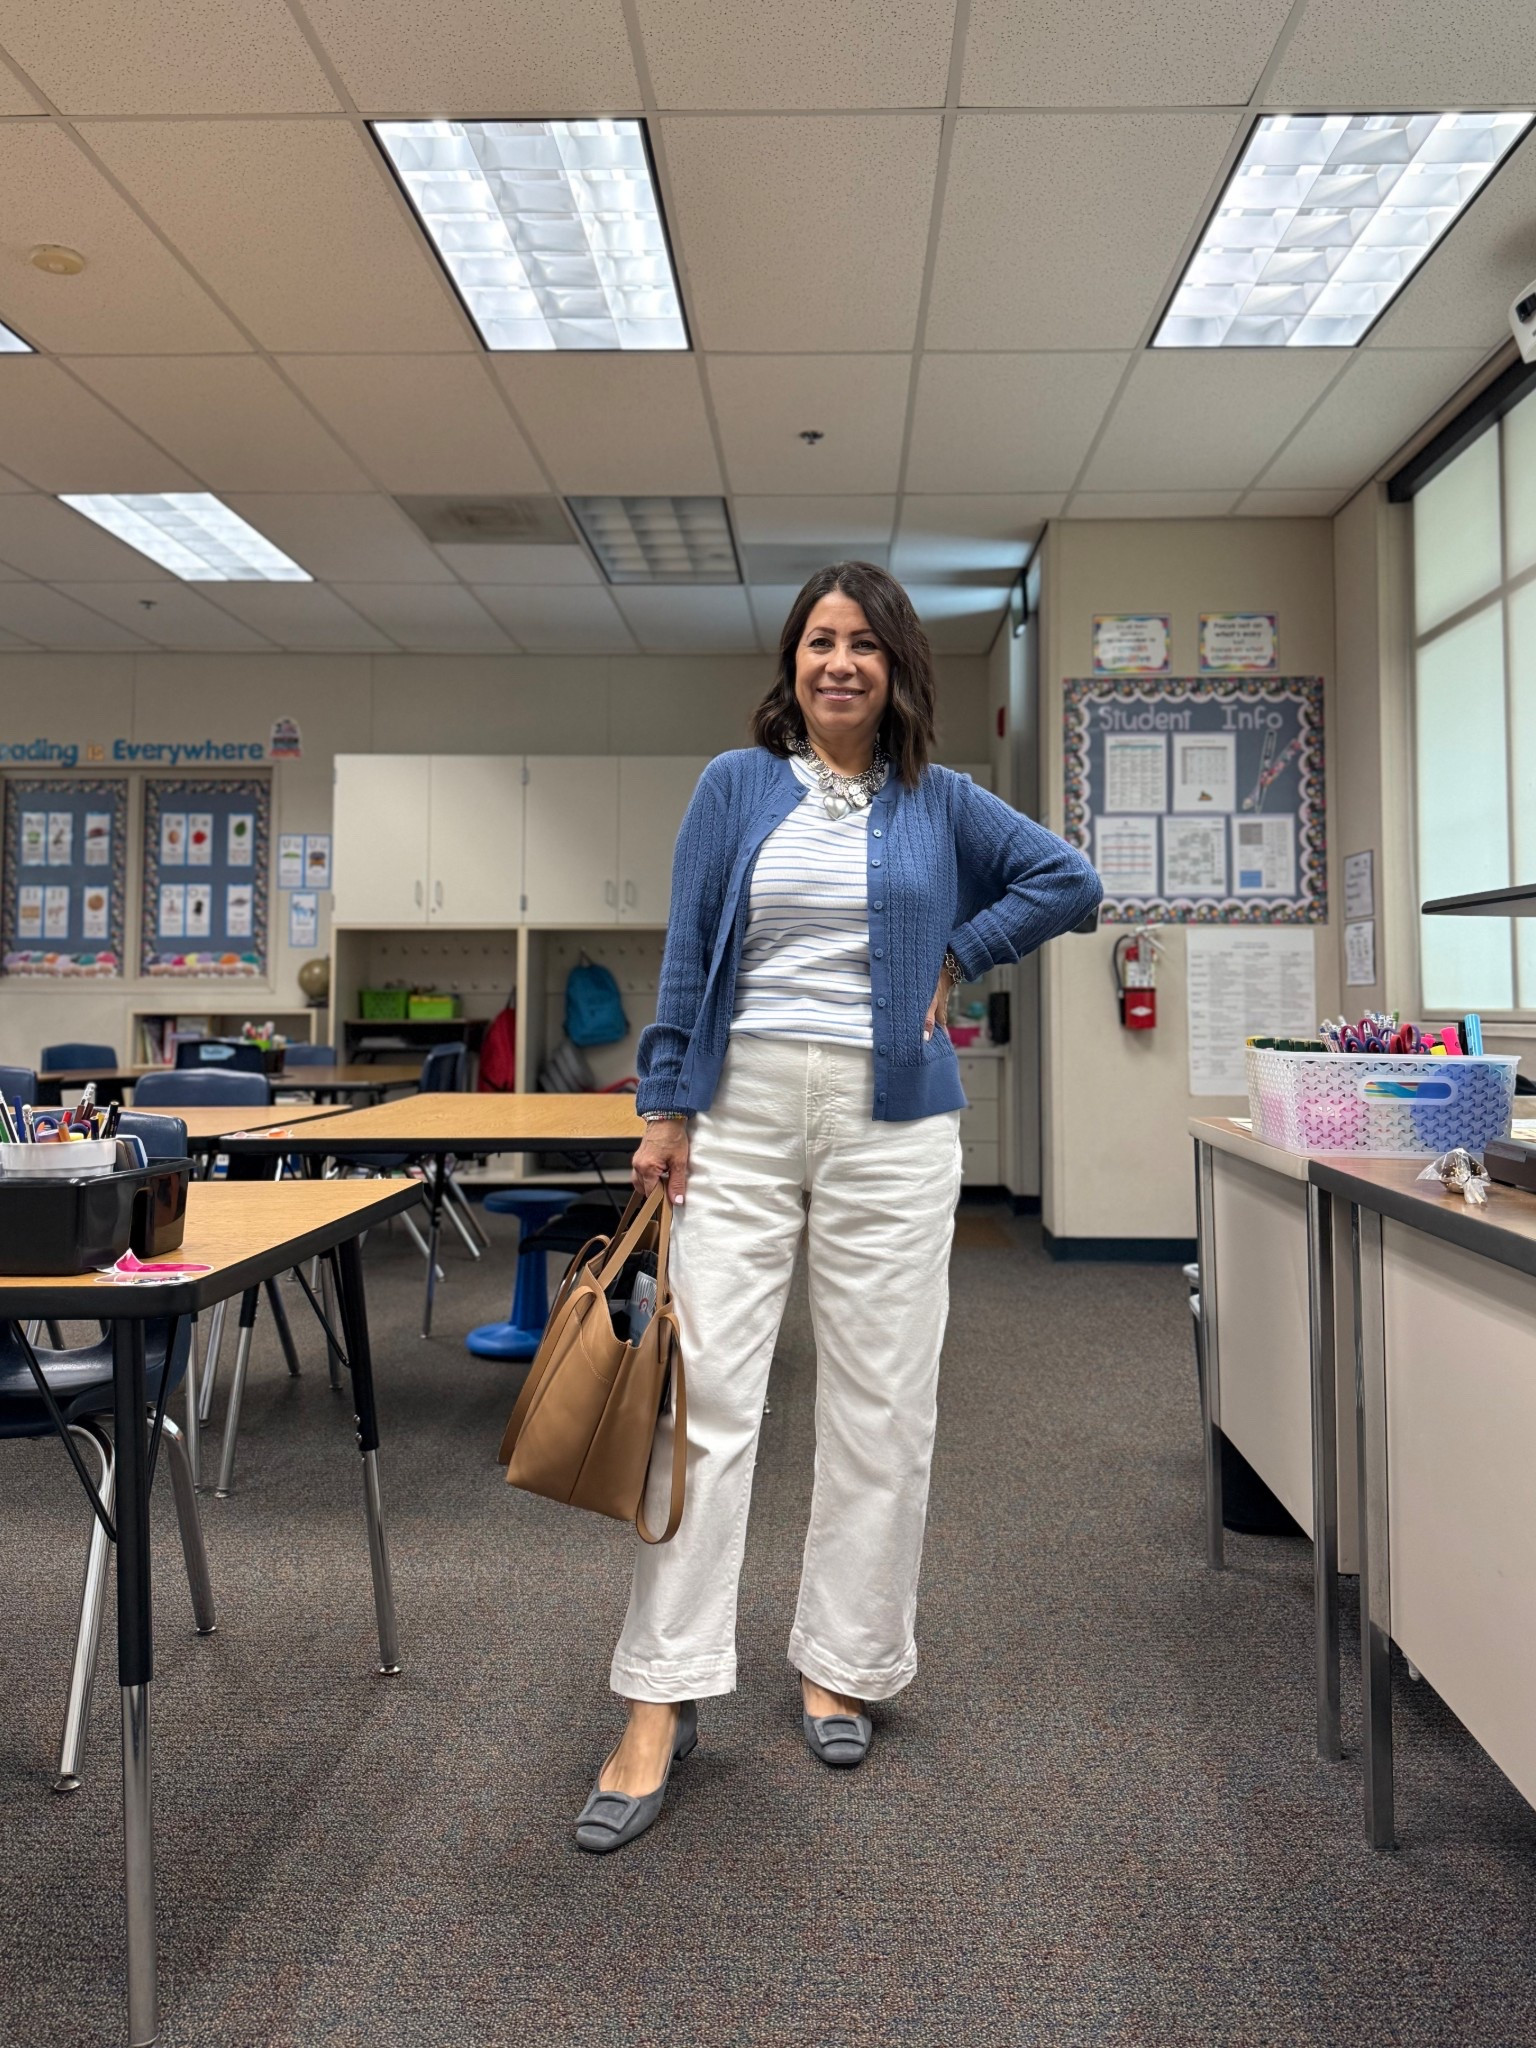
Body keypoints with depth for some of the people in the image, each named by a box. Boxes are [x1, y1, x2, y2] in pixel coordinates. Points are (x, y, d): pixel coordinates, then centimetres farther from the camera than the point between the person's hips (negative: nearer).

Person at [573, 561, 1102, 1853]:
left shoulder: (939, 801, 8)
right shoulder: (737, 786, 7)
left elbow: (1071, 882, 11)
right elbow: (687, 955, 4)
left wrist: (959, 956, 2)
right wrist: (665, 1108, -1)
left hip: (891, 1123, 1)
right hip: (743, 1111, -1)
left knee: (880, 1403, 6)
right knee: (705, 1389, -5)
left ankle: (842, 1667, 23)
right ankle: (663, 1702, 4)